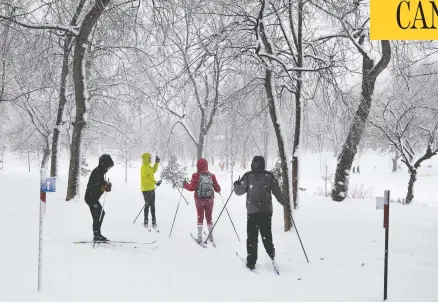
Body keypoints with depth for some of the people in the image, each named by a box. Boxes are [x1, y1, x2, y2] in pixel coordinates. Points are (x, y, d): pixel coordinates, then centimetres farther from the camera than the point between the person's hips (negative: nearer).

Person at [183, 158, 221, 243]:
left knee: (200, 217, 9)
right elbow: (217, 189, -2)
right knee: (209, 217, 13)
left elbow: (192, 188, -12)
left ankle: (200, 237, 8)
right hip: (210, 199, 2)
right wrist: (218, 190, 21)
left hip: (199, 200, -2)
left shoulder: (196, 175, -12)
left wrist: (185, 184, 6)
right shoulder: (212, 175, -5)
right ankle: (211, 236, 19)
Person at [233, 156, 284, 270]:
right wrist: (284, 203, 20)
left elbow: (239, 191, -2)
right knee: (267, 234, 19)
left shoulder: (247, 176, -5)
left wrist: (236, 184, 19)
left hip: (252, 211, -2)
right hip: (267, 210, 2)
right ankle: (271, 253, 19)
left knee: (252, 236, 3)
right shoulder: (269, 176, 1)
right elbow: (277, 192, 4)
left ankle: (251, 262, 2)